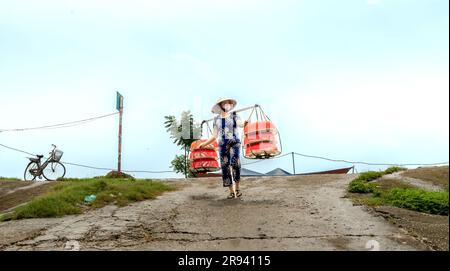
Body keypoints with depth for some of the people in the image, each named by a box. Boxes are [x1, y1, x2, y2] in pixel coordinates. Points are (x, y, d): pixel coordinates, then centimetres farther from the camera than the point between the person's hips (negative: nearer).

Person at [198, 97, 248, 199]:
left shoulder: (234, 115, 5)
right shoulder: (216, 119, 12)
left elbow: (240, 124, -16)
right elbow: (214, 136, 15)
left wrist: (244, 123, -40)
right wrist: (204, 143, 7)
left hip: (234, 142, -3)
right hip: (222, 145, 3)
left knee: (235, 163, -24)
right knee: (225, 167, -2)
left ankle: (237, 188, -10)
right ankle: (231, 191, 8)